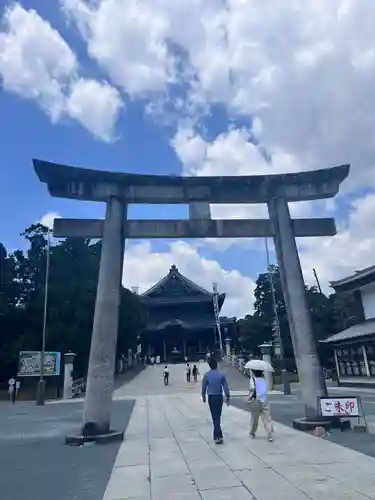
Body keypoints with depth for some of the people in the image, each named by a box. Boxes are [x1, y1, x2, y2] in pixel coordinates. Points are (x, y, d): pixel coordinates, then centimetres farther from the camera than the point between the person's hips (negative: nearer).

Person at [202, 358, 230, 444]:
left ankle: (218, 436, -8)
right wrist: (228, 397, 4)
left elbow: (204, 387, 1)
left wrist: (203, 397, 16)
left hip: (211, 398, -2)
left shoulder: (206, 375, -7)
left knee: (215, 417, 1)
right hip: (220, 397, 2)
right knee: (218, 416, 17)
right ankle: (216, 435, 28)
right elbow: (225, 387, -3)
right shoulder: (221, 374, -4)